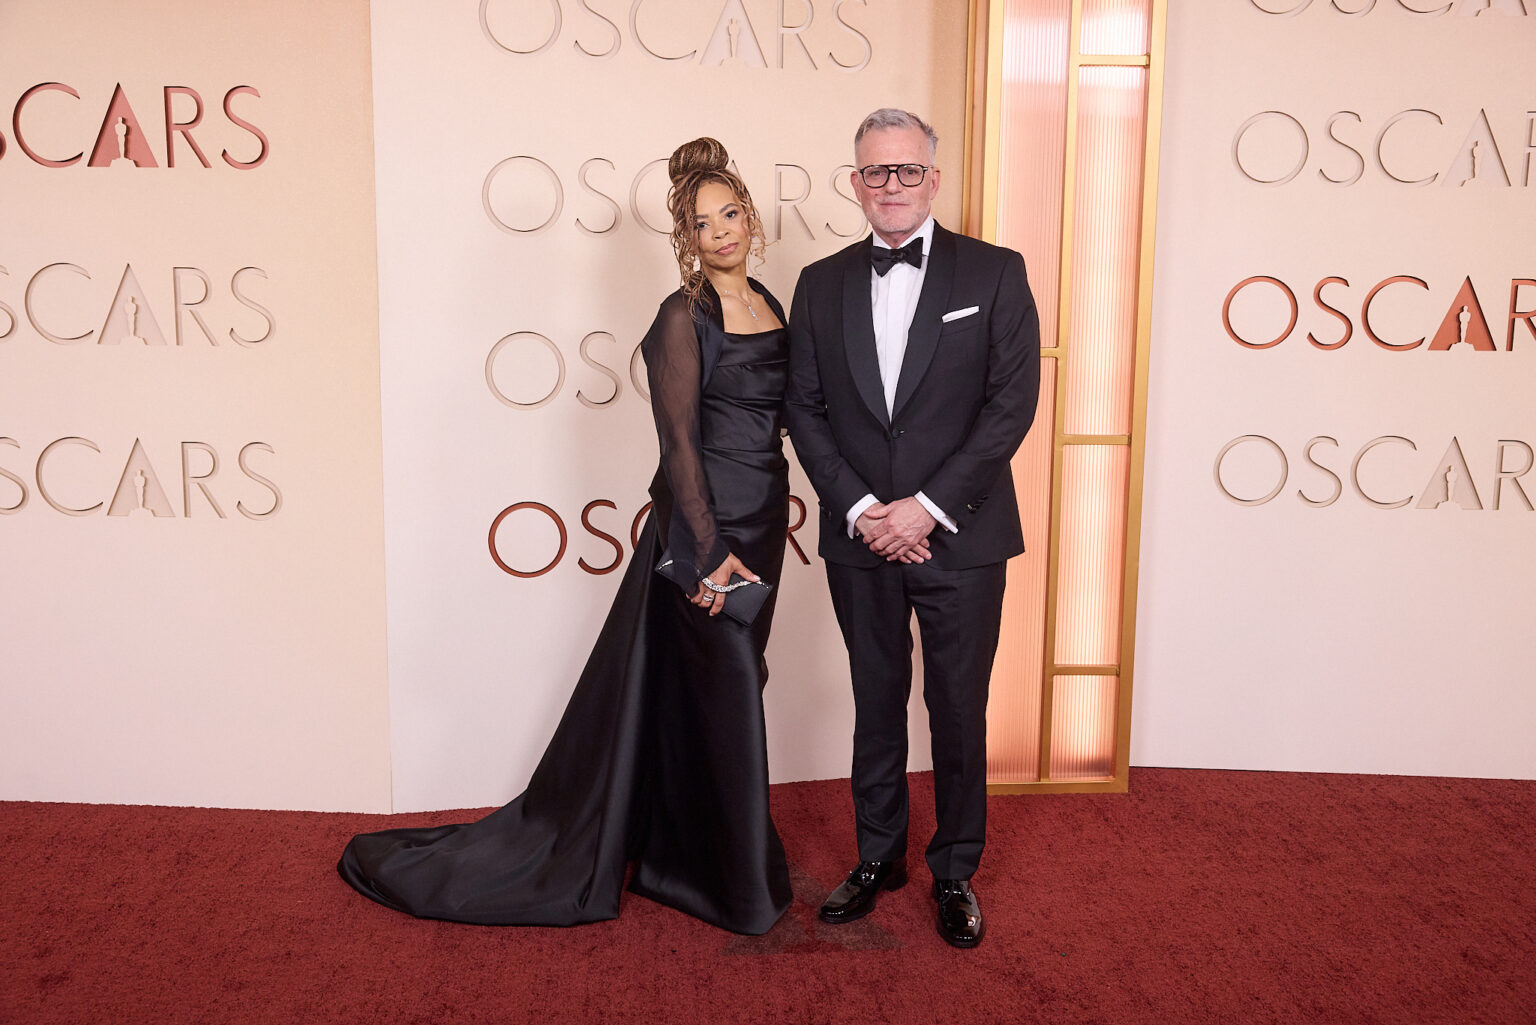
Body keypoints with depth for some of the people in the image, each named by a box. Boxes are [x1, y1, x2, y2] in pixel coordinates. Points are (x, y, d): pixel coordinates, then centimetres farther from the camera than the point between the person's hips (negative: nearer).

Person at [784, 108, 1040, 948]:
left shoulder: (994, 273, -2)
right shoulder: (821, 283, 6)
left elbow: (1013, 402, -9)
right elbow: (804, 409, 3)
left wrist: (928, 506, -15)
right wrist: (860, 507, -9)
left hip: (961, 538, -2)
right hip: (860, 538, 3)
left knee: (958, 712, 8)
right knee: (876, 705, 15)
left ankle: (955, 871, 27)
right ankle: (877, 857, 33)